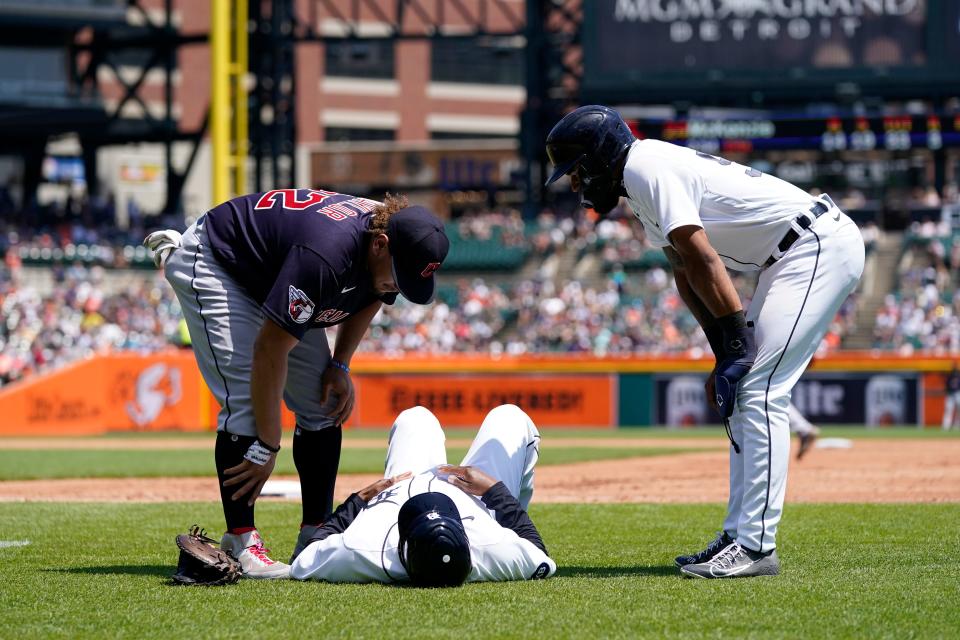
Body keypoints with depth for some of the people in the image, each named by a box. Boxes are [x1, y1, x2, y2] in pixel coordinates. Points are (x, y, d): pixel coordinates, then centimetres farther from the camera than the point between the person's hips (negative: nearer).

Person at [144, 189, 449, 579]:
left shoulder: (397, 245, -18)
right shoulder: (325, 254, -42)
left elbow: (369, 297, 8)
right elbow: (270, 349, -36)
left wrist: (340, 364, -2)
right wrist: (267, 449, -31)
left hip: (271, 278, 9)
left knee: (322, 405, 2)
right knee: (244, 398, -21)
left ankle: (316, 535, 7)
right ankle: (239, 543, -19)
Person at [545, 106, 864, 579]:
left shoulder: (645, 167, -14)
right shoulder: (641, 187, 17)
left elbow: (702, 260, -20)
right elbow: (687, 274, 17)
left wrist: (735, 346, -19)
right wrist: (725, 354, 8)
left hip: (821, 246, -11)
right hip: (793, 255, 11)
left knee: (759, 391, -15)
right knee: (745, 393, 11)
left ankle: (756, 546, -17)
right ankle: (738, 536, 14)